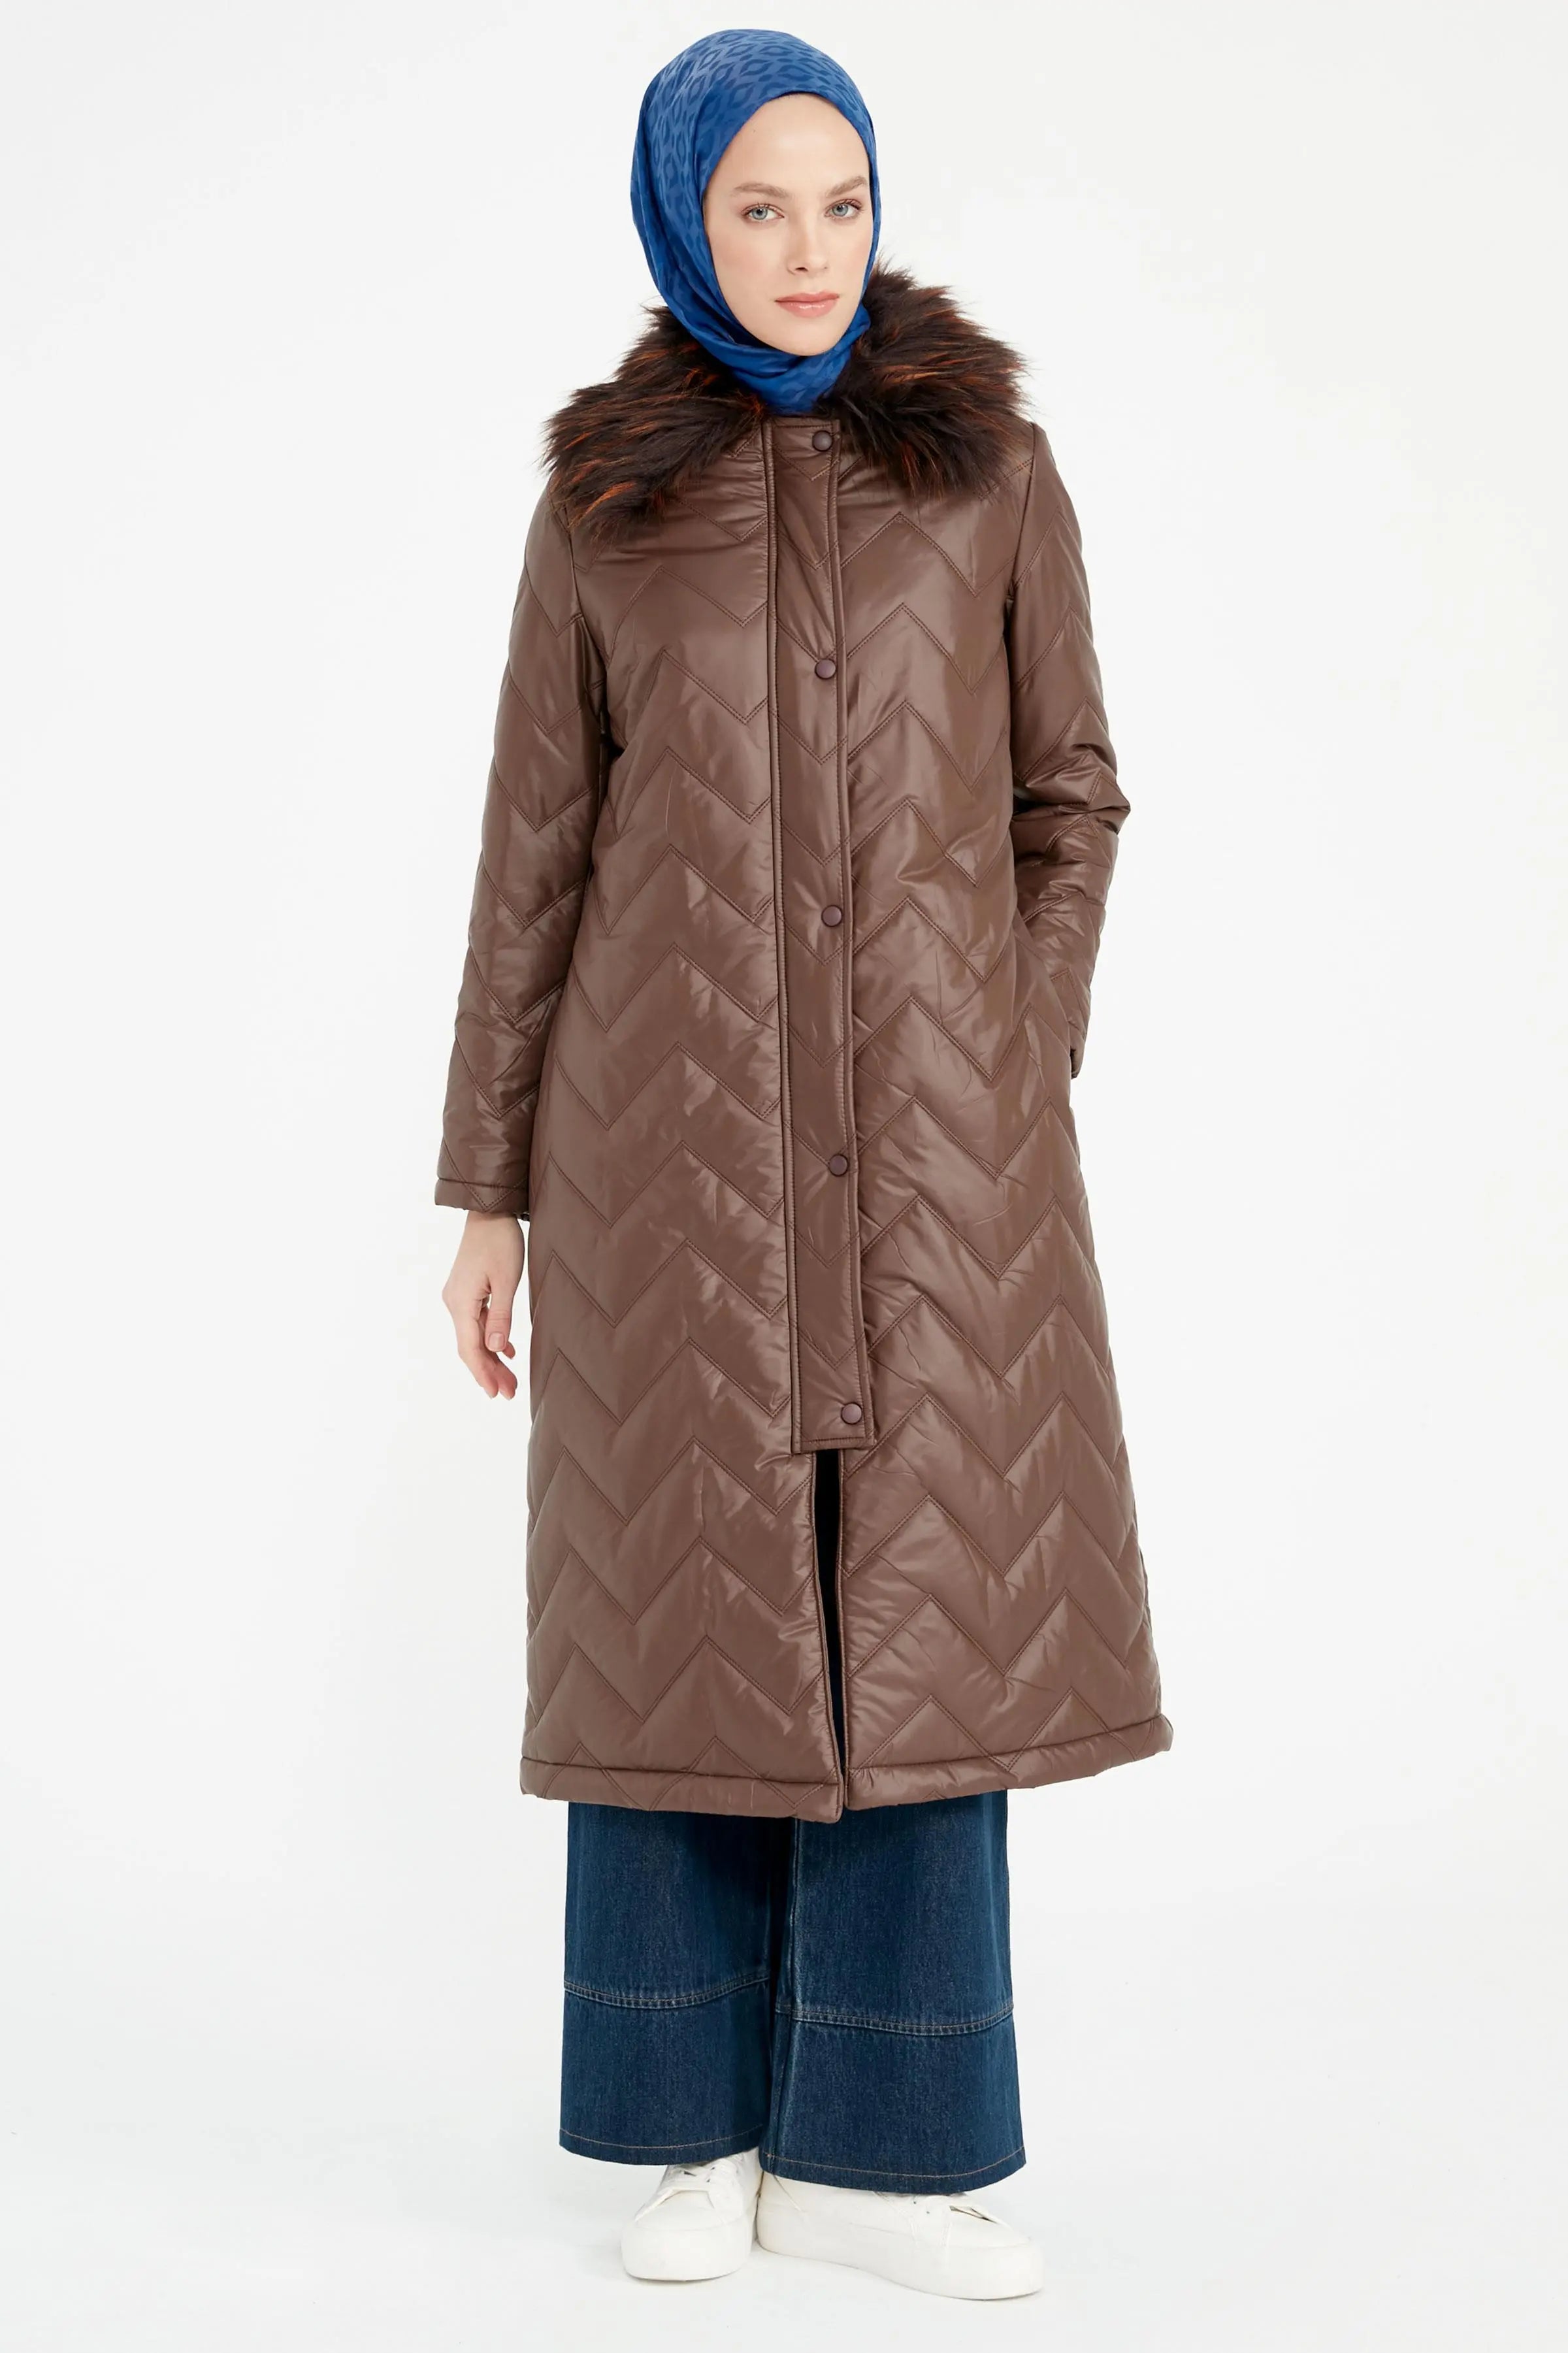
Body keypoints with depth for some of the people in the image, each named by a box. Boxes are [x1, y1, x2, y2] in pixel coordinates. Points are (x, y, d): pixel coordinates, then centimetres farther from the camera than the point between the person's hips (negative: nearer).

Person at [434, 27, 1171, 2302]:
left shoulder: (989, 465, 7)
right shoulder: (602, 504, 6)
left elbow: (1069, 798, 9)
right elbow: (535, 852, 6)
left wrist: (1018, 1088, 0)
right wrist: (490, 1185, 5)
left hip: (928, 1126, 0)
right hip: (679, 1116, 0)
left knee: (916, 1599, 0)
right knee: (694, 1593, 3)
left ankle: (871, 2144, 13)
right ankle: (703, 2126, 18)